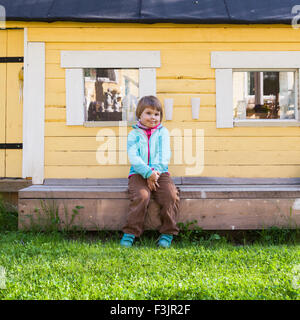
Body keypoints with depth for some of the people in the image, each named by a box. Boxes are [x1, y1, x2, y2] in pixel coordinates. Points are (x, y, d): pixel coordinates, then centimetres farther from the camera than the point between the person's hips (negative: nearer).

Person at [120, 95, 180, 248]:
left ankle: (167, 233, -11)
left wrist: (155, 172, -13)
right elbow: (133, 157, -6)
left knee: (171, 195, -23)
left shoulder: (163, 132, 12)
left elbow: (164, 155, 2)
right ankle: (130, 233, -21)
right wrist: (148, 173, -19)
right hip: (138, 174, -2)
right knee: (141, 196, -29)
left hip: (160, 173, 2)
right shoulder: (134, 134, 6)